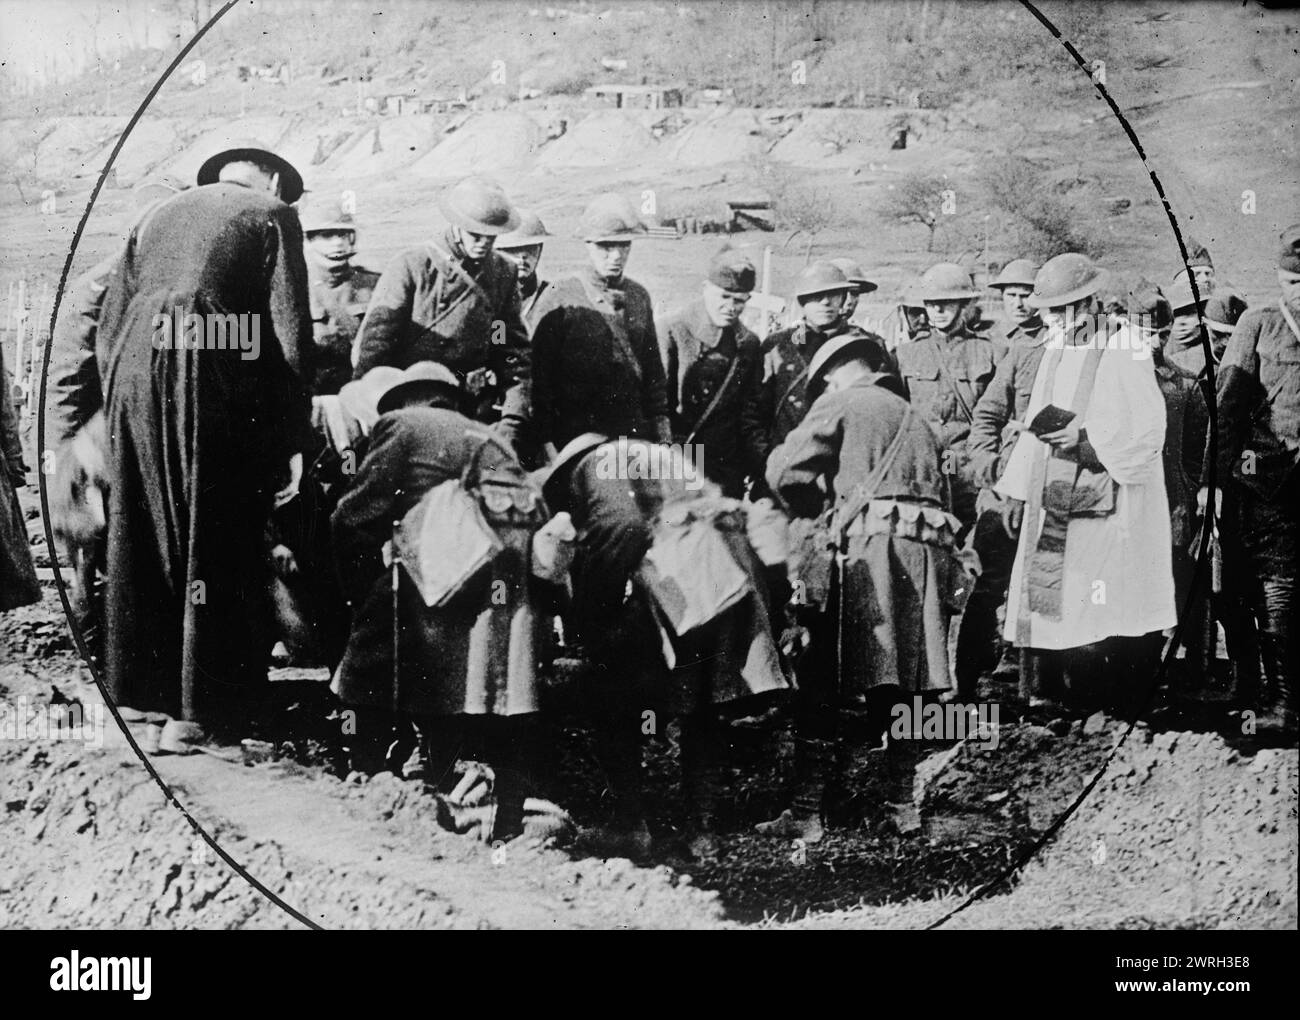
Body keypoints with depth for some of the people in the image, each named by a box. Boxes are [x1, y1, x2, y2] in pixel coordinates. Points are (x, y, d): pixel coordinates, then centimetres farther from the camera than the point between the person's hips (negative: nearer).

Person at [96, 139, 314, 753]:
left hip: (132, 378, 5)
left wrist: (120, 406, 17)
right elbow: (290, 333, -4)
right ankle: (193, 711, 7)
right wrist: (294, 441, -5)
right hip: (213, 381, -5)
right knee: (216, 547, 3)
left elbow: (110, 316, 15)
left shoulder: (160, 213, 23)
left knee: (143, 539, 14)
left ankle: (145, 699, 22)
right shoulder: (272, 215, 7)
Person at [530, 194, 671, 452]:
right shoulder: (558, 299, -4)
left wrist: (662, 435, 11)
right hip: (576, 437, -4)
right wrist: (547, 442, -9)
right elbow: (541, 375, -5)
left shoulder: (640, 297, 11)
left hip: (636, 433, 4)